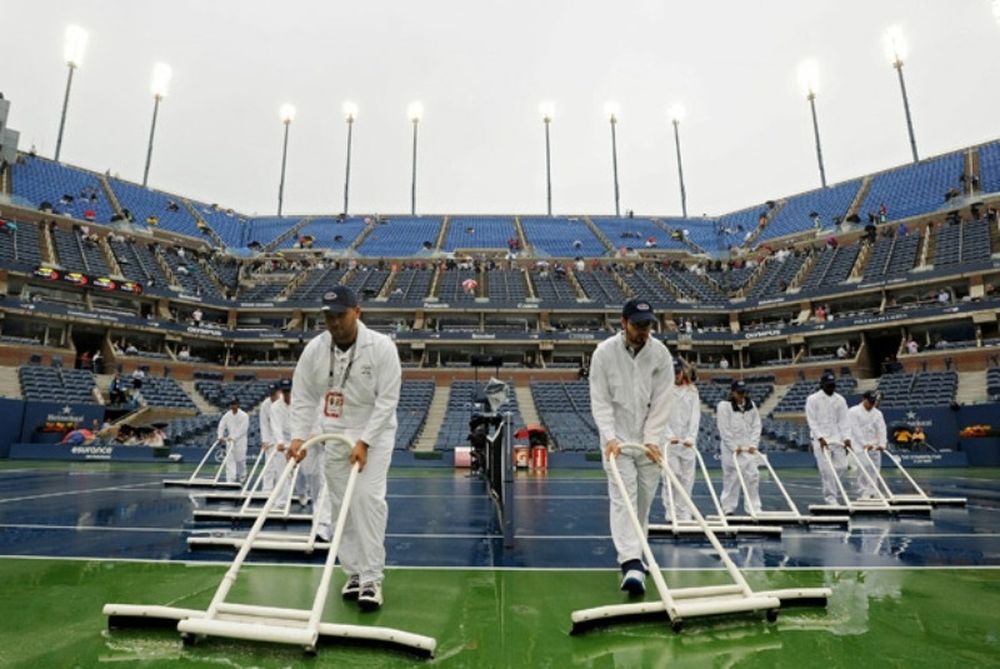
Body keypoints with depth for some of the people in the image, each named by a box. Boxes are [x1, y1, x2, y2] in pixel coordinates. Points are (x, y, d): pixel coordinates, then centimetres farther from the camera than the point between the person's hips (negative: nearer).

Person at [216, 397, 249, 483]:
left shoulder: (244, 416, -10)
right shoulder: (227, 415, 4)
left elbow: (243, 429, -16)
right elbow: (221, 426, 2)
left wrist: (234, 437, -24)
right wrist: (220, 436, -14)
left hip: (241, 441, -3)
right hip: (230, 440, 3)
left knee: (240, 460, 3)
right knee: (230, 460, -4)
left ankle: (241, 477, 24)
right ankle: (230, 479, -4)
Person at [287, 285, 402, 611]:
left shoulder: (382, 347, -18)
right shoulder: (314, 349, -7)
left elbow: (387, 401, -18)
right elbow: (303, 397, -1)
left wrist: (364, 442, -23)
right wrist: (298, 436, -13)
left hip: (374, 431, -4)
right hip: (334, 432, 4)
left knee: (368, 497, -15)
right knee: (341, 503, 7)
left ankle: (372, 578, -4)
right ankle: (354, 572, 21)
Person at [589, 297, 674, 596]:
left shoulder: (661, 354, -6)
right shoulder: (604, 352, -11)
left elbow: (661, 402, -6)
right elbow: (600, 401, -9)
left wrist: (652, 440, -13)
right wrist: (610, 437, -19)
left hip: (649, 439, 3)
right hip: (617, 439, -2)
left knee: (644, 499, 8)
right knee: (623, 498, -11)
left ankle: (631, 554, 26)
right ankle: (632, 563, -13)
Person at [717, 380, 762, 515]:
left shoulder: (751, 405, 10)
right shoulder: (724, 406, -7)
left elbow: (756, 426, 8)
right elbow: (724, 430, -10)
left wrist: (753, 445, -2)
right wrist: (734, 447, -12)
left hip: (749, 448, 4)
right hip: (731, 449, -4)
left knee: (753, 476, -2)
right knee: (731, 478, -2)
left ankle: (754, 508, 7)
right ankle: (728, 508, 9)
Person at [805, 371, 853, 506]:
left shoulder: (840, 400, 9)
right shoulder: (813, 399, -4)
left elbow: (843, 421, 6)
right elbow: (812, 421, -8)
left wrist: (847, 438, -6)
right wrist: (820, 438, -17)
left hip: (837, 438, 4)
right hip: (820, 440, -4)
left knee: (842, 466, 0)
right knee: (827, 469, -9)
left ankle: (828, 487, 25)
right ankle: (830, 497, 0)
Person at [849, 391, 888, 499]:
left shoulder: (878, 413, 11)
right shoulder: (853, 411, -5)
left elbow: (882, 429, 1)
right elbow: (856, 430, -13)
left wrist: (882, 444, -14)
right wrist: (865, 444, -21)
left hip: (874, 446, 5)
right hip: (859, 445, -5)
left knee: (875, 468, 2)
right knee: (863, 467, -13)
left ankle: (872, 492, 12)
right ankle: (863, 492, -9)